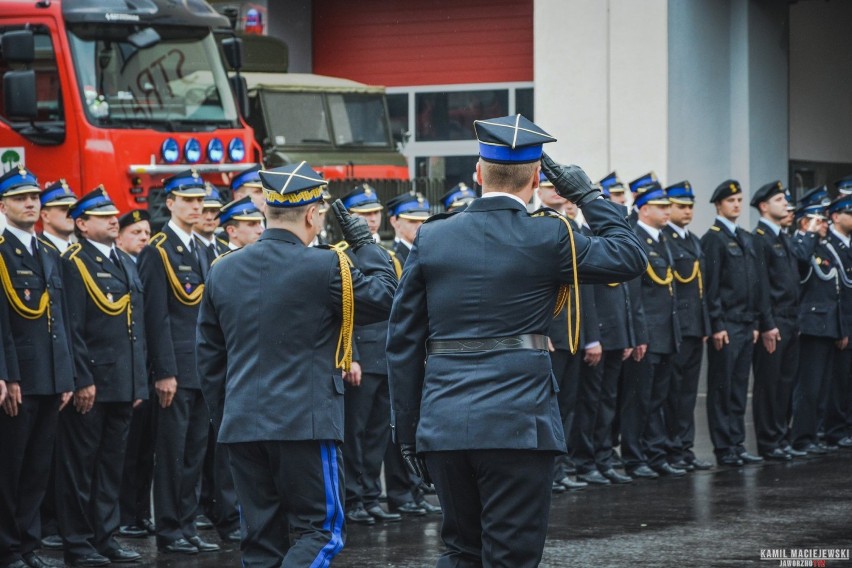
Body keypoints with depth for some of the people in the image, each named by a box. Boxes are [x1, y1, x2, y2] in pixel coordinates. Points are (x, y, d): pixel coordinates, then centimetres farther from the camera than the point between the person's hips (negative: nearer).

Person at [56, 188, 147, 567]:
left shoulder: (127, 264, 16)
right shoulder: (74, 263, -8)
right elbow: (72, 328, -14)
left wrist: (139, 380, 14)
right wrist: (82, 380, -18)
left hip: (123, 384, 8)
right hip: (90, 384, -8)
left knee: (111, 463, 12)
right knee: (80, 463, 0)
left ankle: (105, 537, 19)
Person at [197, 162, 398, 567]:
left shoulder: (222, 271, 7)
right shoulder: (323, 268, -11)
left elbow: (209, 358, 12)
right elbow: (384, 298, -1)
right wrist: (365, 245, 8)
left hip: (241, 424, 5)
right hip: (305, 423, -5)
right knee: (321, 530, 3)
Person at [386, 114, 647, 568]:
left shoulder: (431, 238, 5)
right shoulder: (547, 238, -5)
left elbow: (403, 341, 6)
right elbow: (630, 258, 7)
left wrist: (407, 430, 12)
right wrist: (588, 197, 13)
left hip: (443, 425, 4)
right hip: (517, 424, -4)